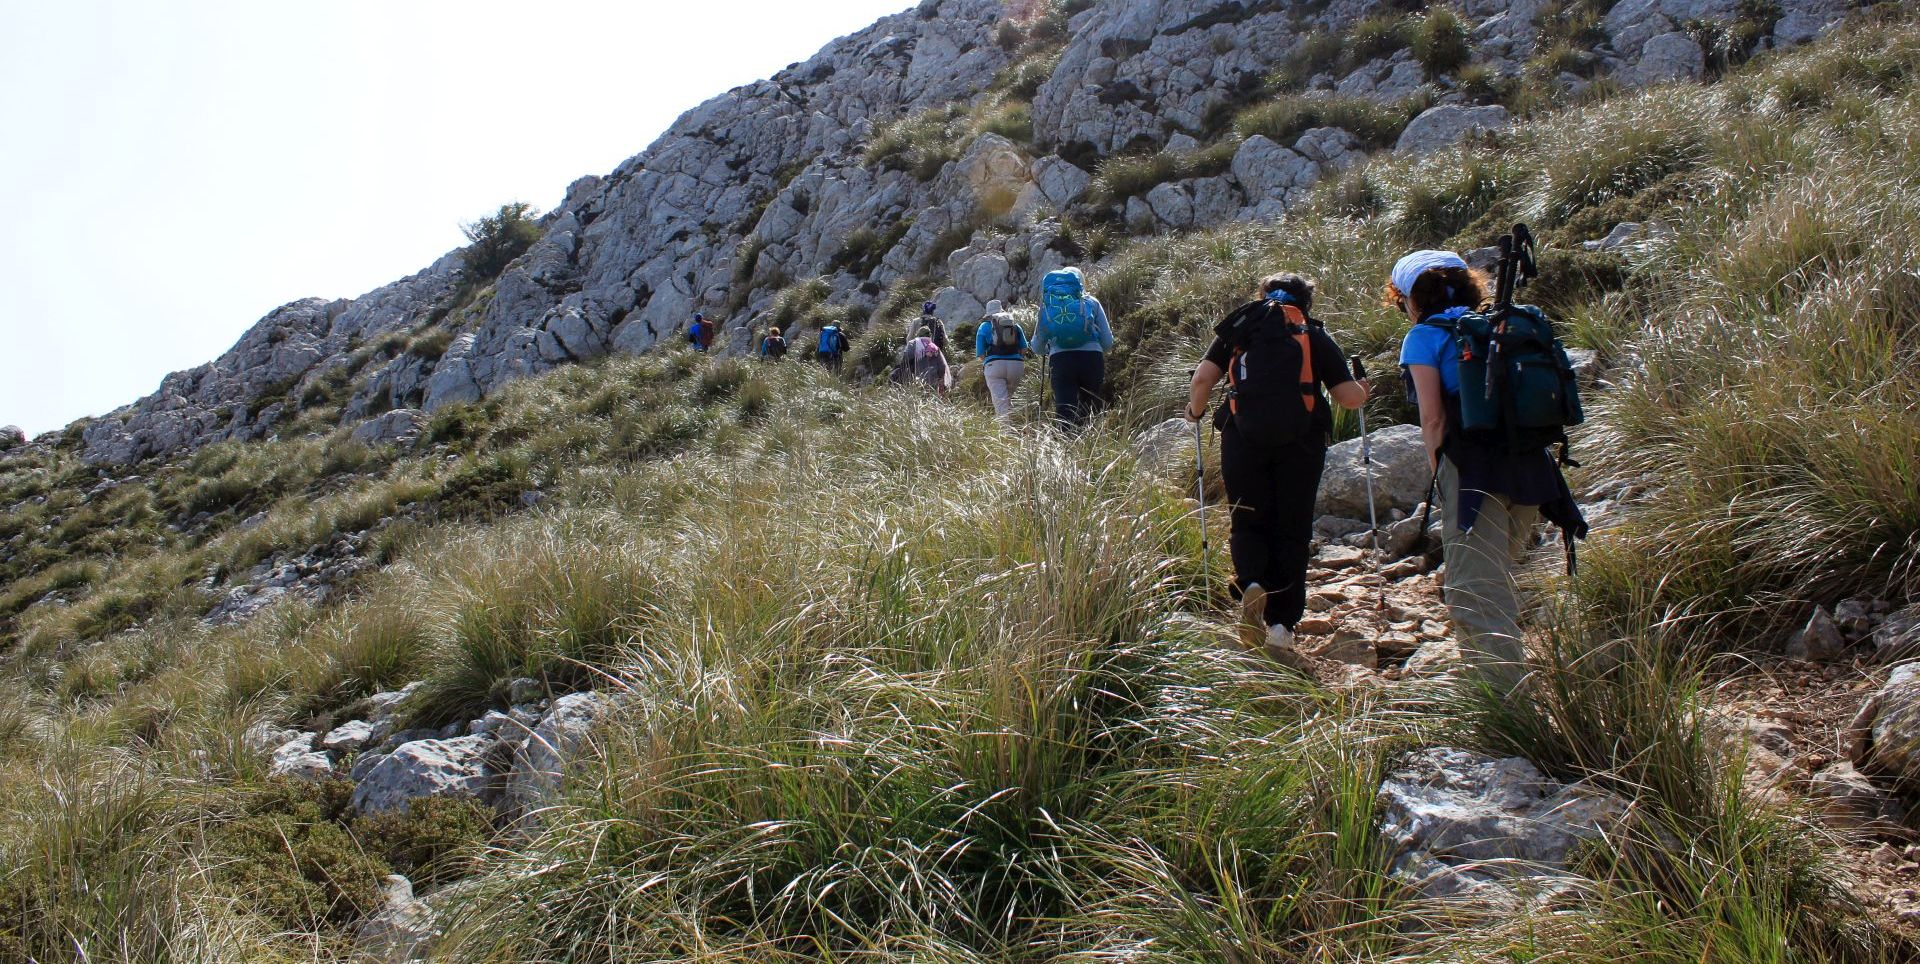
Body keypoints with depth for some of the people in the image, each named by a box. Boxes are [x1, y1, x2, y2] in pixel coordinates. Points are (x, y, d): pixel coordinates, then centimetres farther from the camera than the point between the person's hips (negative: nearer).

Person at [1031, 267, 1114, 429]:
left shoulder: (1047, 305, 19)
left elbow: (1037, 348, 20)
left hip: (1060, 361, 0)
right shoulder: (1091, 302, 16)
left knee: (1066, 414, -5)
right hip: (1091, 359, 0)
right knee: (1088, 414, 13)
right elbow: (1108, 343, 13)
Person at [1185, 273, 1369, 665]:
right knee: (1292, 530, 8)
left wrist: (1195, 412, 21)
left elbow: (1202, 378, 2)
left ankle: (1250, 582, -17)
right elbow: (1349, 396, 6)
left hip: (1243, 437, 0)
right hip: (1301, 441, 0)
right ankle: (1281, 626, 3)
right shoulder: (1315, 336, 13)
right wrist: (1364, 392, 29)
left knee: (1249, 521, 13)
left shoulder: (1238, 329, 14)